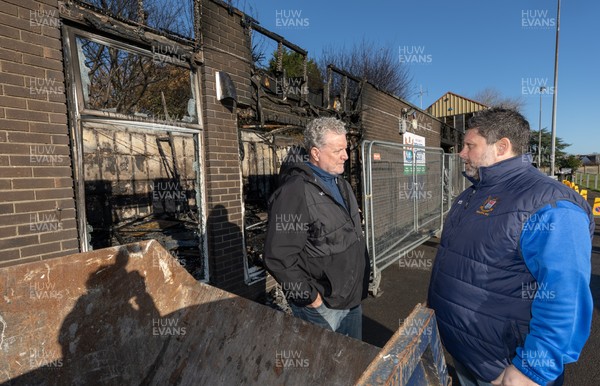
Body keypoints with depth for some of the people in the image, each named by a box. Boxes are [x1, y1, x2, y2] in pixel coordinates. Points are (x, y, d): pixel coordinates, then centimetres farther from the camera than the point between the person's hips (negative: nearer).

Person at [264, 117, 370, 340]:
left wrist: (360, 285, 16)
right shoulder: (295, 192, -25)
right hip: (322, 307, -8)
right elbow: (278, 257, -26)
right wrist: (310, 297, -19)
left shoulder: (340, 184, 6)